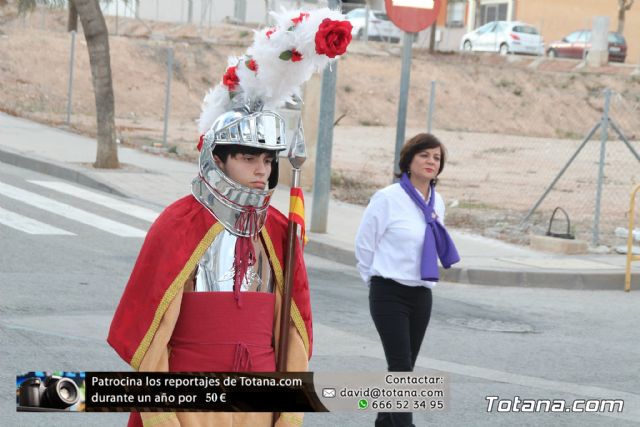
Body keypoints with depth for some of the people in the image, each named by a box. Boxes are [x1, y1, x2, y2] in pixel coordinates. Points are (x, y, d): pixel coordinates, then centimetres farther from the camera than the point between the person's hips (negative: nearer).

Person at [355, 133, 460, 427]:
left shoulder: (436, 202, 8)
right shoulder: (388, 198, -12)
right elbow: (364, 243, -4)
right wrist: (377, 281, 5)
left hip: (421, 295, 6)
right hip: (390, 294, -6)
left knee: (403, 366, 12)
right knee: (401, 368, -12)